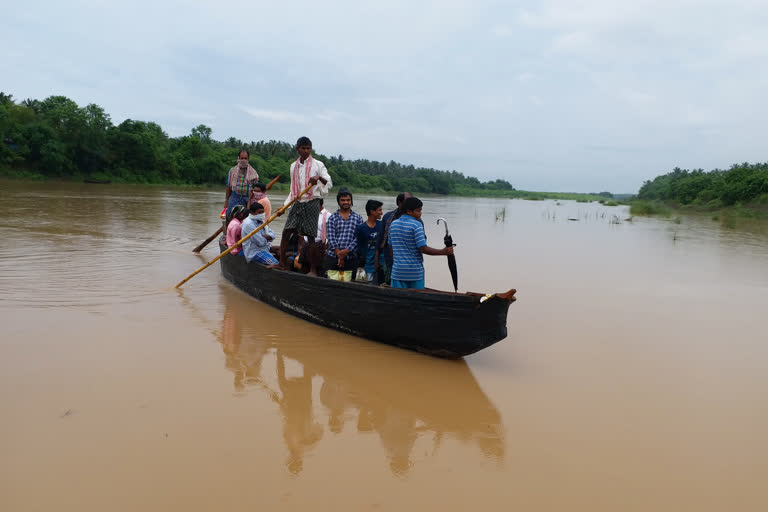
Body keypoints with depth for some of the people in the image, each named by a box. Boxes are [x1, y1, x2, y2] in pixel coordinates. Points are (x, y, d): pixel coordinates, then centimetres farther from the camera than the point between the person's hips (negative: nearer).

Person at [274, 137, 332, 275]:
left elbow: (329, 184, -7)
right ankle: (283, 263, 14)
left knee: (310, 236, -5)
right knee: (286, 232, 2)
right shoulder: (293, 166, 14)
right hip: (297, 203, 5)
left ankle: (313, 269, 0)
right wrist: (284, 206, 14)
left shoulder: (318, 165, -1)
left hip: (312, 203, -5)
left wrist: (319, 178, -27)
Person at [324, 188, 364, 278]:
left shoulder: (358, 218, 8)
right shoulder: (332, 218, 8)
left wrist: (347, 251, -13)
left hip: (350, 258, 0)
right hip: (332, 256, 0)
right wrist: (339, 254, -12)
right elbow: (331, 238, -2)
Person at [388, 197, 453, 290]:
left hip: (398, 271, 5)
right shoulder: (416, 225, -11)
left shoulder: (393, 224, 8)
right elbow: (423, 249, -16)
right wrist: (443, 252, -10)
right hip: (415, 271, -5)